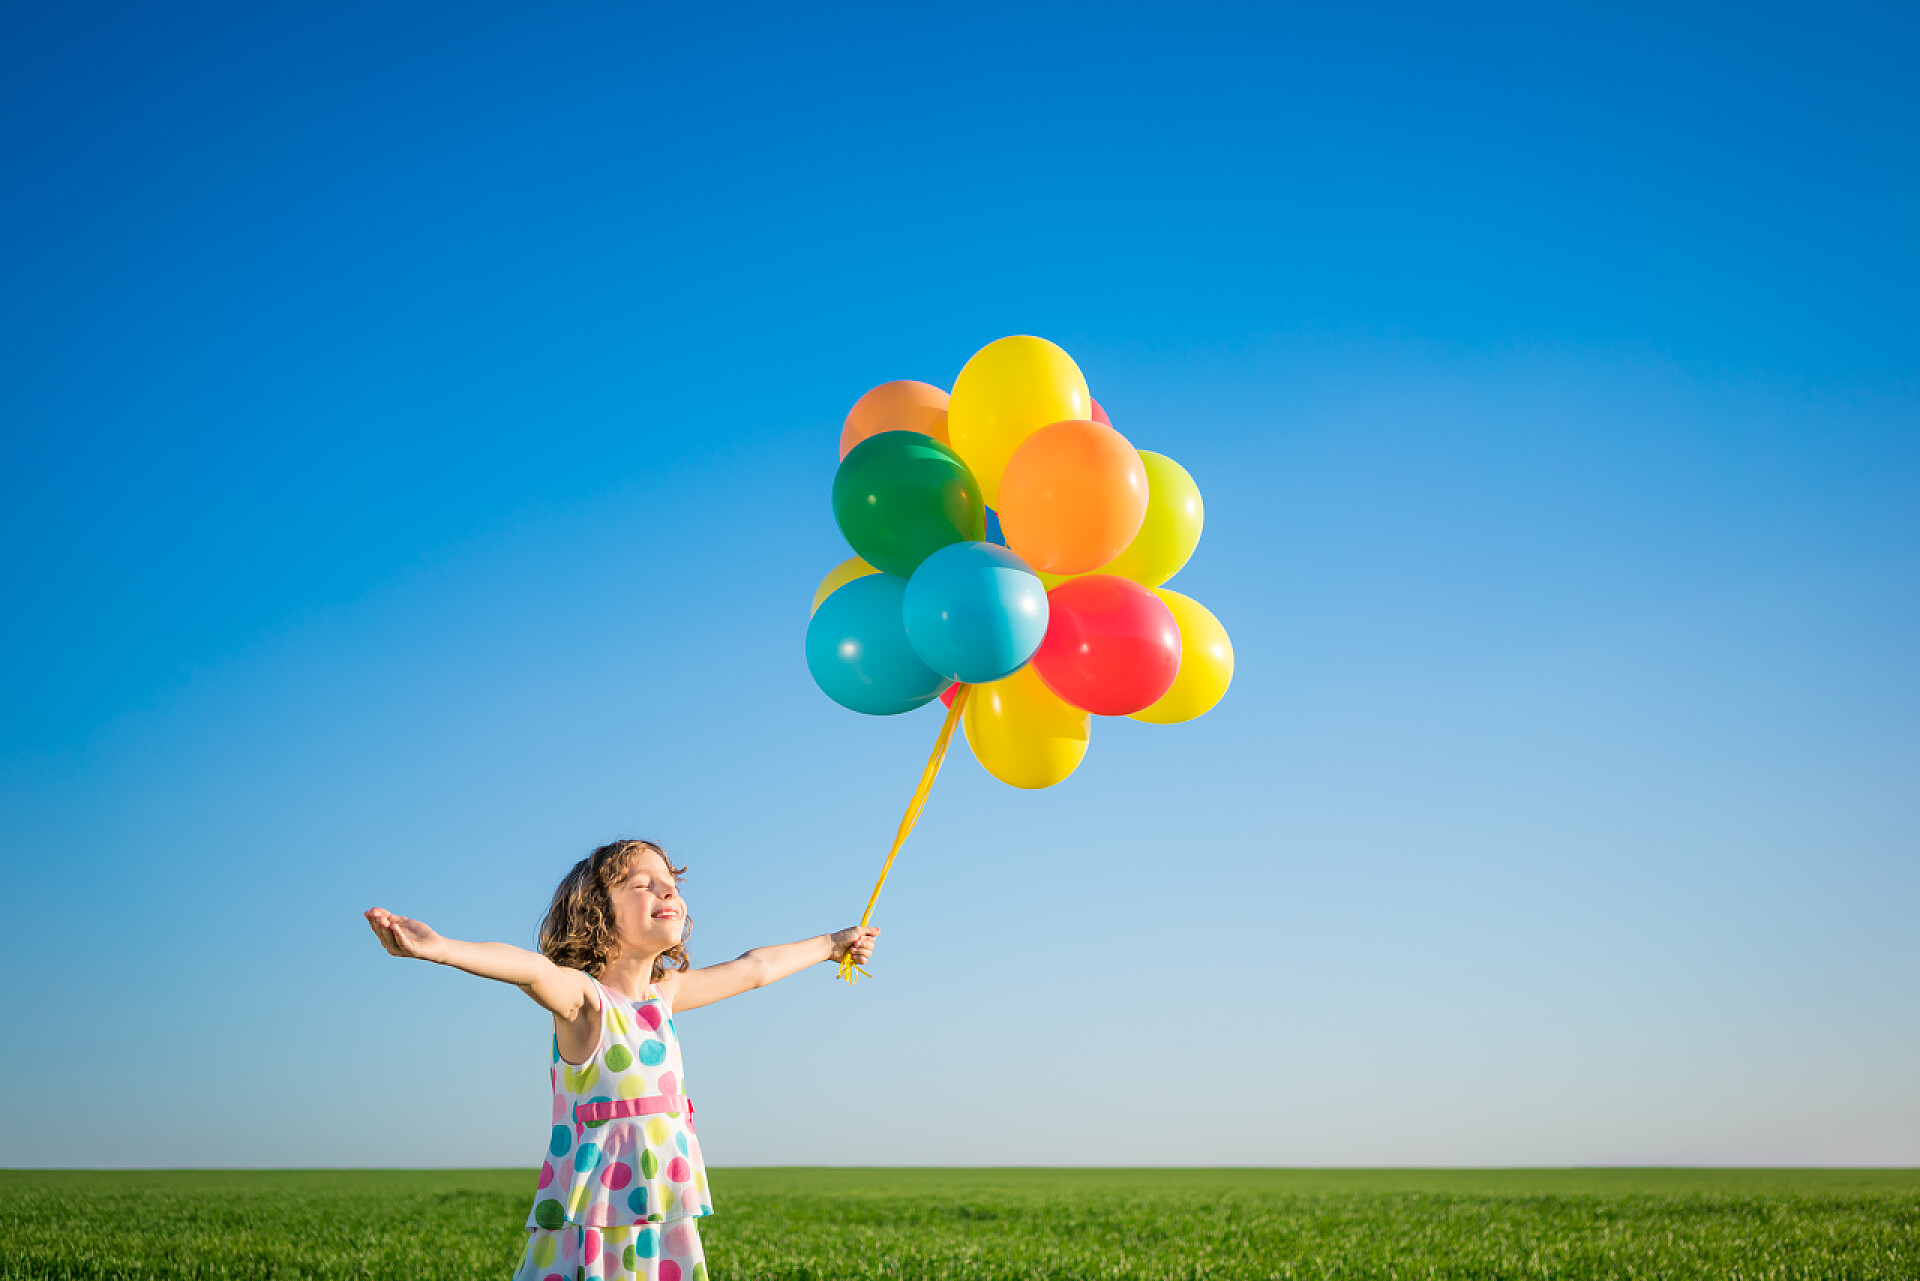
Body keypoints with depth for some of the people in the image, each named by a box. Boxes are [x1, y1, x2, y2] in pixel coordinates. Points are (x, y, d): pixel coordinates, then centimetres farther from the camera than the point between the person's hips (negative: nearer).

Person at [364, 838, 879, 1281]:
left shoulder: (663, 994, 11)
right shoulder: (581, 997, -11)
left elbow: (753, 970, 26)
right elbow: (535, 970, -32)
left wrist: (830, 944, 39)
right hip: (591, 1226, -6)